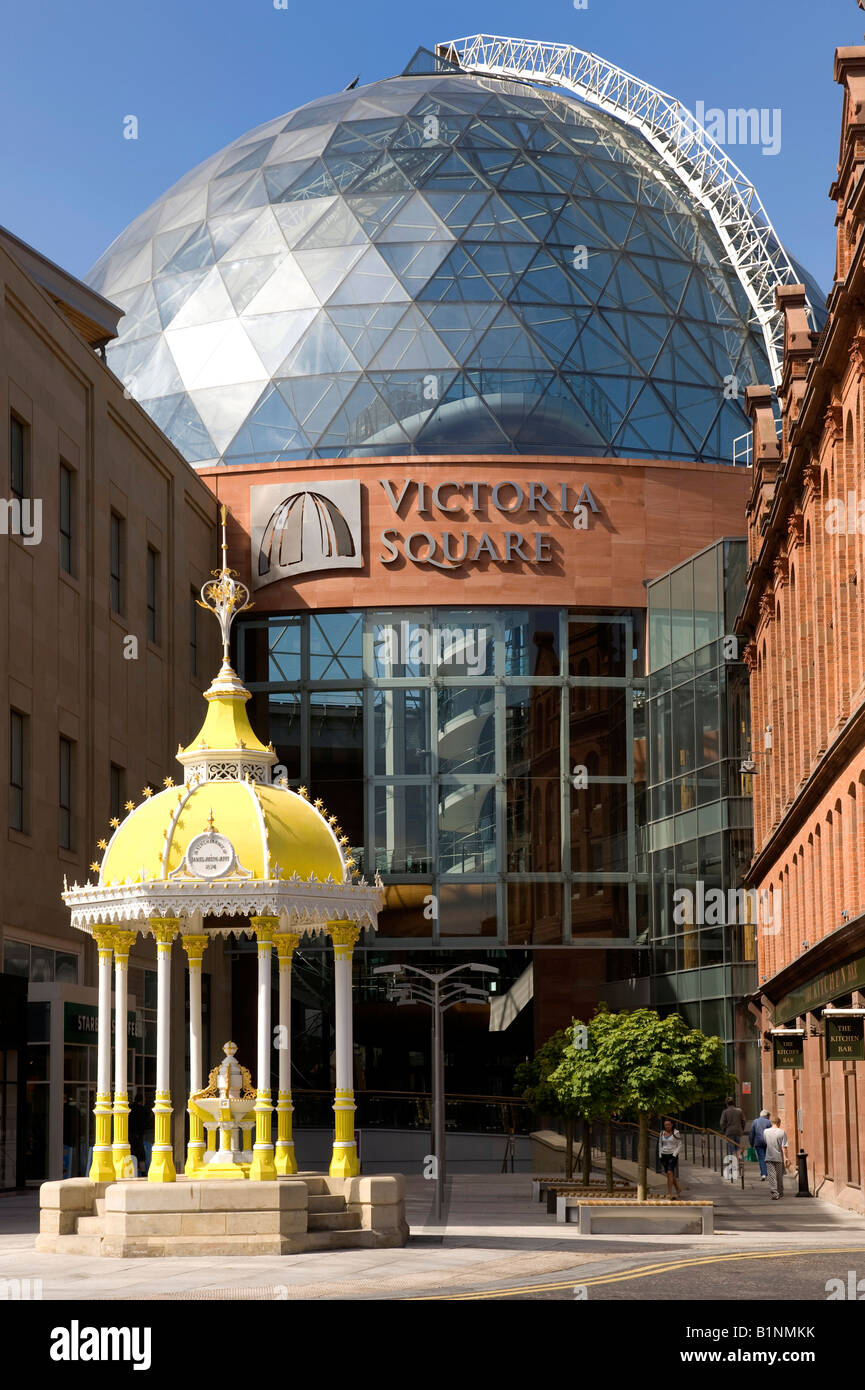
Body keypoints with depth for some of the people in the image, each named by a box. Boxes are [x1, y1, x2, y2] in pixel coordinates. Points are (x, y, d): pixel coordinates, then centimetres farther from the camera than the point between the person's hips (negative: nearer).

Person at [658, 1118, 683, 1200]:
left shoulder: (676, 1133, -8)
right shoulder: (662, 1133, 6)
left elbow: (679, 1145, -6)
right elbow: (660, 1145, 14)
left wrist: (674, 1155, -14)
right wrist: (660, 1156, 5)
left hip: (673, 1155, -6)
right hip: (664, 1156, 6)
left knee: (670, 1173, -19)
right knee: (670, 1174, 12)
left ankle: (669, 1194, -21)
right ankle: (678, 1189, 34)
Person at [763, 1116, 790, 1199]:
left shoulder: (766, 1132, 1)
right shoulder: (782, 1132, -6)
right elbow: (784, 1147, -10)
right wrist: (785, 1158, -9)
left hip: (769, 1158, 0)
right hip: (779, 1158, 0)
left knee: (772, 1176, -3)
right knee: (780, 1176, 15)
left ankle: (774, 1193, -14)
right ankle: (780, 1193, 27)